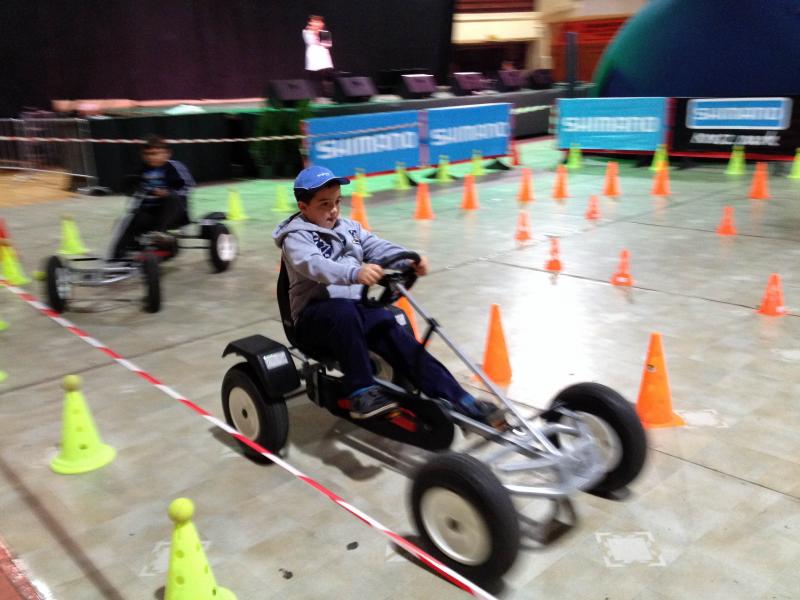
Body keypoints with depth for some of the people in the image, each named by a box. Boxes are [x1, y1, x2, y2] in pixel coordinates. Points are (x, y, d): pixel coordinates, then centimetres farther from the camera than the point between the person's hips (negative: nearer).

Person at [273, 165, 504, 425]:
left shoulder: (348, 228, 14)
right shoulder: (296, 237, -5)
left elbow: (378, 247, 0)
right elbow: (314, 265, -26)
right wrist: (355, 273, -45)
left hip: (357, 309, 5)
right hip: (315, 317, -4)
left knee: (387, 326, -23)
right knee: (344, 309, -37)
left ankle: (457, 398, -27)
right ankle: (361, 392, -29)